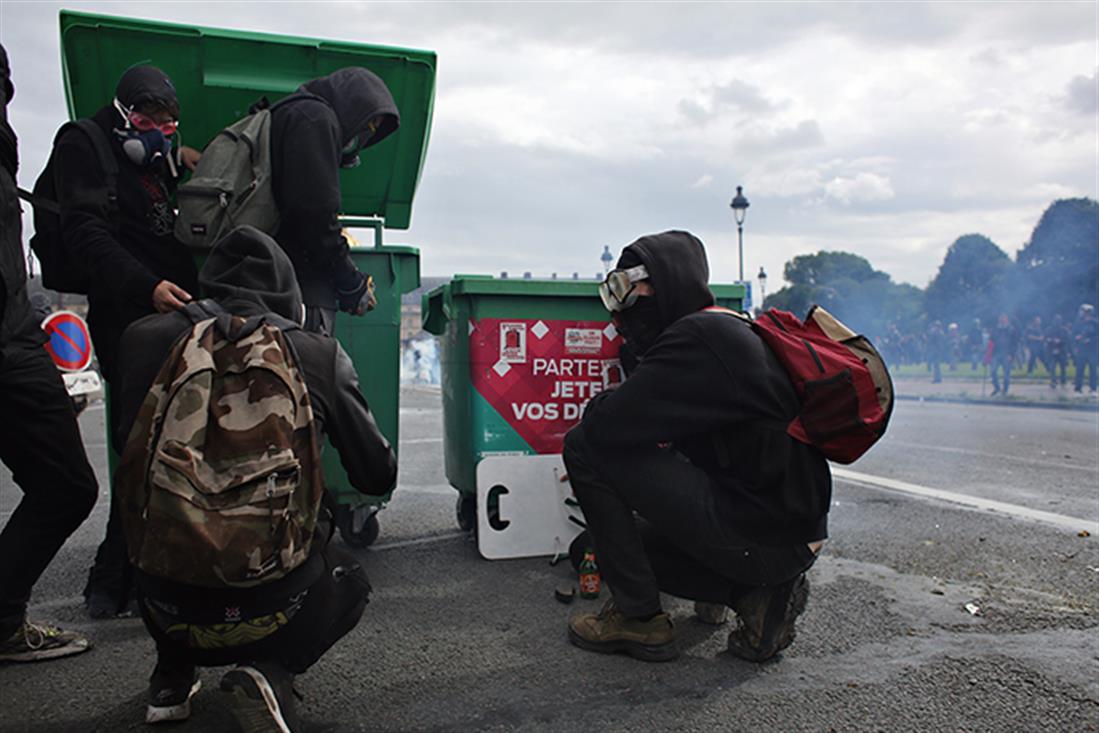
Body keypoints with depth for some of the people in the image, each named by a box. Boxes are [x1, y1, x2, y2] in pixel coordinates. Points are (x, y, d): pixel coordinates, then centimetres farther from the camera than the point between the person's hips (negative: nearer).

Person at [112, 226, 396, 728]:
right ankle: (271, 673, 2)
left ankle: (171, 677, 23)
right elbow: (379, 477, 3)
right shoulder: (321, 356, -7)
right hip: (269, 609, -3)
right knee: (349, 584, 30)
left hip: (170, 610, 4)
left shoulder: (144, 339, -2)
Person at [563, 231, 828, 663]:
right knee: (636, 543, 29)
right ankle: (757, 594, 12)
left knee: (586, 449, -11)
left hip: (757, 537, -10)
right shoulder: (728, 331, 15)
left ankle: (638, 617, -3)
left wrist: (599, 405, 1)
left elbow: (606, 425, -20)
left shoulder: (697, 338, -16)